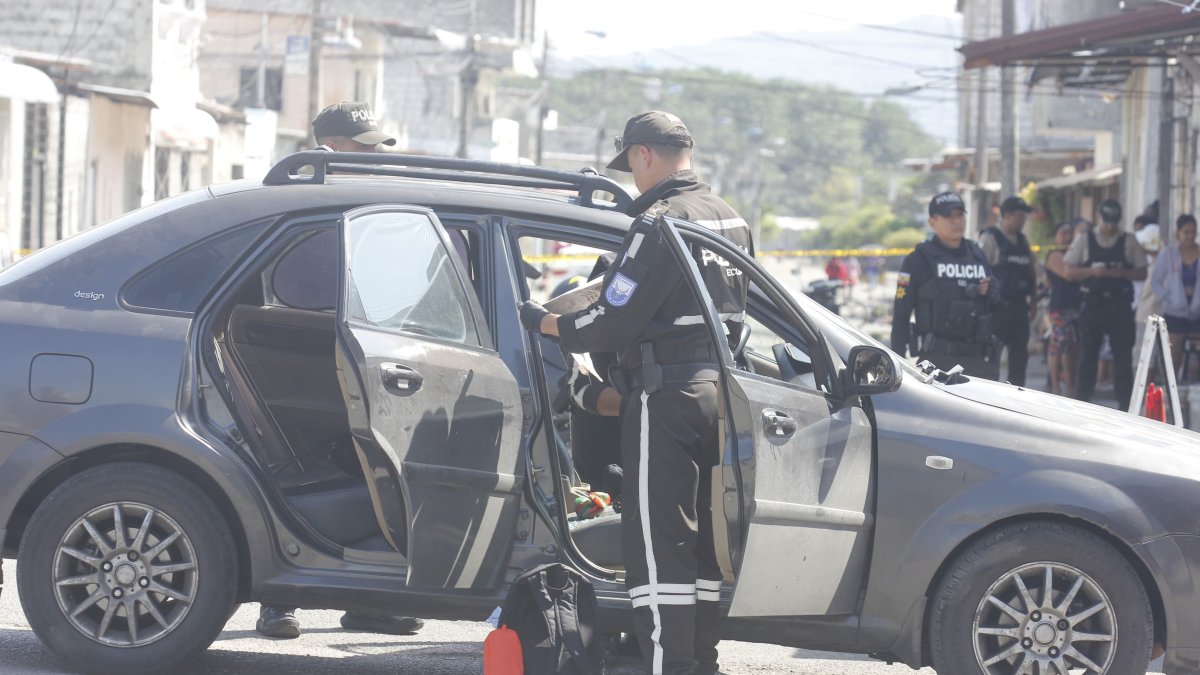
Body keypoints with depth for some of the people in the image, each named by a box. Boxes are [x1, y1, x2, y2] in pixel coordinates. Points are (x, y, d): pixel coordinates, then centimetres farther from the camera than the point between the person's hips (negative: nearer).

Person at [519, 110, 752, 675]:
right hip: (717, 389, 9)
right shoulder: (732, 221, 15)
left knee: (656, 544, -7)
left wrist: (546, 323, -1)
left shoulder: (659, 222, -14)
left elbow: (613, 322, -16)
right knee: (702, 540, 14)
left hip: (665, 395, -9)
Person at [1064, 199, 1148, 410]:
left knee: (1123, 357, 1)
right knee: (1088, 356, 3)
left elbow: (1142, 273, 5)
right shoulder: (1083, 241, 4)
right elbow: (1069, 272, 2)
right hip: (1093, 303, 0)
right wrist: (1092, 271, -15)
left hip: (1120, 305, 0)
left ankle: (1125, 406, 7)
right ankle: (1082, 402, 10)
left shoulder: (1129, 242, 5)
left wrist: (1122, 273, -14)